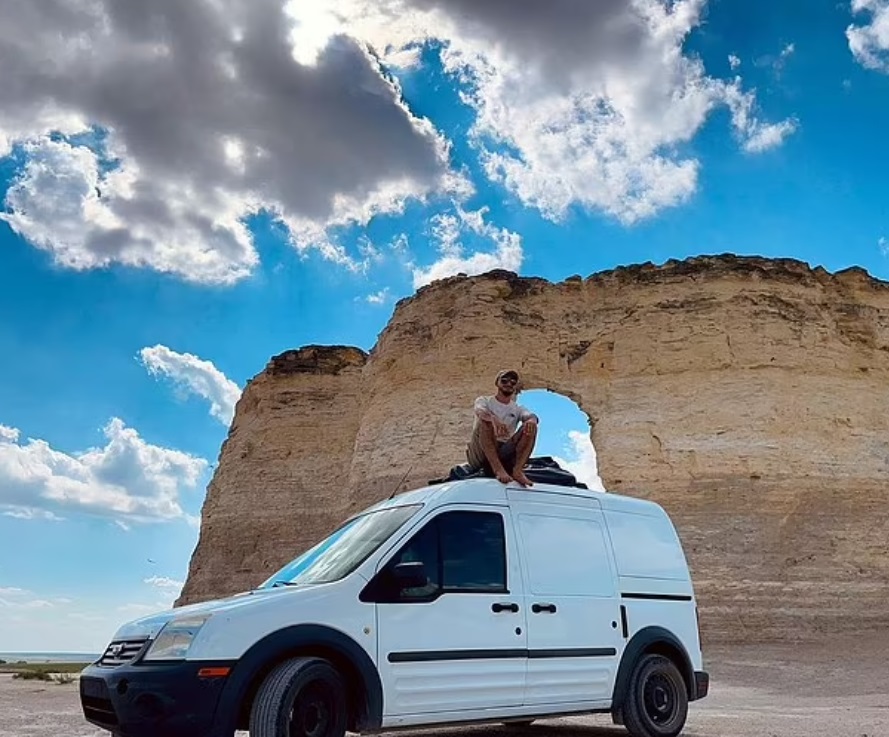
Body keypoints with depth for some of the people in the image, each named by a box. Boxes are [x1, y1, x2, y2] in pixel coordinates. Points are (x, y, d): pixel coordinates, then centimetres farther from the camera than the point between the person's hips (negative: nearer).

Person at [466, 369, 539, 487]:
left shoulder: (518, 409, 16)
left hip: (503, 454, 3)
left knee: (531, 426, -13)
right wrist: (494, 419, -42)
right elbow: (480, 411, -17)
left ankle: (517, 470, -33)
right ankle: (498, 469, -41)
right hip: (479, 455, -2)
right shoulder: (484, 401, 9)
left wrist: (531, 420, -36)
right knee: (486, 420, -27)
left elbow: (531, 415, -8)